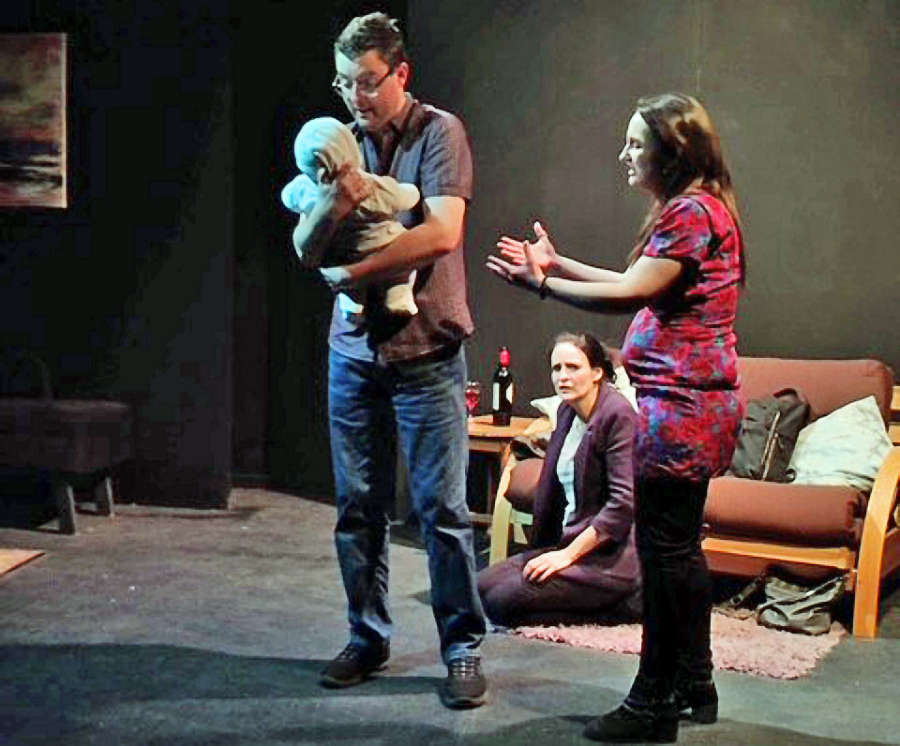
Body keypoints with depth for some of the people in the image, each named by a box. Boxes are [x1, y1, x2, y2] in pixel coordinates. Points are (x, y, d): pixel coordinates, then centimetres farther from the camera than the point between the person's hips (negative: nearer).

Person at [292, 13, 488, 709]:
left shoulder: (439, 133, -6)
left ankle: (464, 646, 10)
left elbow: (442, 233, -19)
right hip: (353, 350, 5)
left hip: (426, 350, -4)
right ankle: (368, 637, 22)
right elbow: (303, 245, 2)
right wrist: (334, 206, -20)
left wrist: (350, 272, -13)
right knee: (358, 507, 9)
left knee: (442, 508, -1)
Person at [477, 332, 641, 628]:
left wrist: (568, 554, -19)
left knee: (504, 602, -18)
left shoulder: (618, 414, -15)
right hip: (570, 542, 9)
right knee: (483, 585, 0)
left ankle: (624, 603, -7)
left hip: (610, 554, -9)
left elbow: (624, 502, -20)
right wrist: (547, 552, 11)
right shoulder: (567, 411, 11)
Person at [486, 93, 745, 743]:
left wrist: (541, 283, -13)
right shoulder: (691, 209, 18)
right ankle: (693, 686, 28)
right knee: (679, 548, 17)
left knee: (665, 550, -4)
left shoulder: (692, 211, -15)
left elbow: (630, 293, -20)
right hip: (692, 402, 11)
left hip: (681, 404, -11)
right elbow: (638, 284, 20)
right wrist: (558, 264, 19)